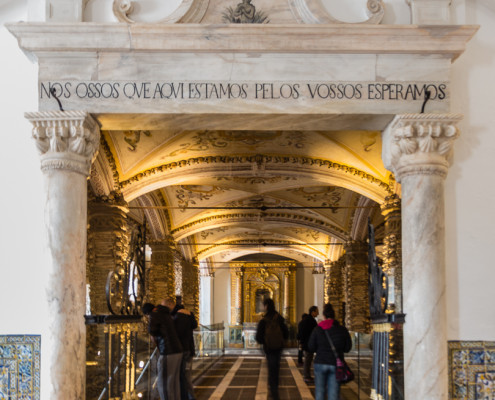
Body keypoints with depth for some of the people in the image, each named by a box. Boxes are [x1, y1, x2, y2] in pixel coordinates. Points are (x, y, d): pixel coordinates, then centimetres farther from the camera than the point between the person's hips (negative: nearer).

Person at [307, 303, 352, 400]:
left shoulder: (317, 329, -4)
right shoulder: (342, 330, -2)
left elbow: (311, 347, -2)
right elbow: (347, 348, 4)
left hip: (320, 363, 0)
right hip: (336, 364, 1)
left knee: (319, 391, 10)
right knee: (333, 392, 4)